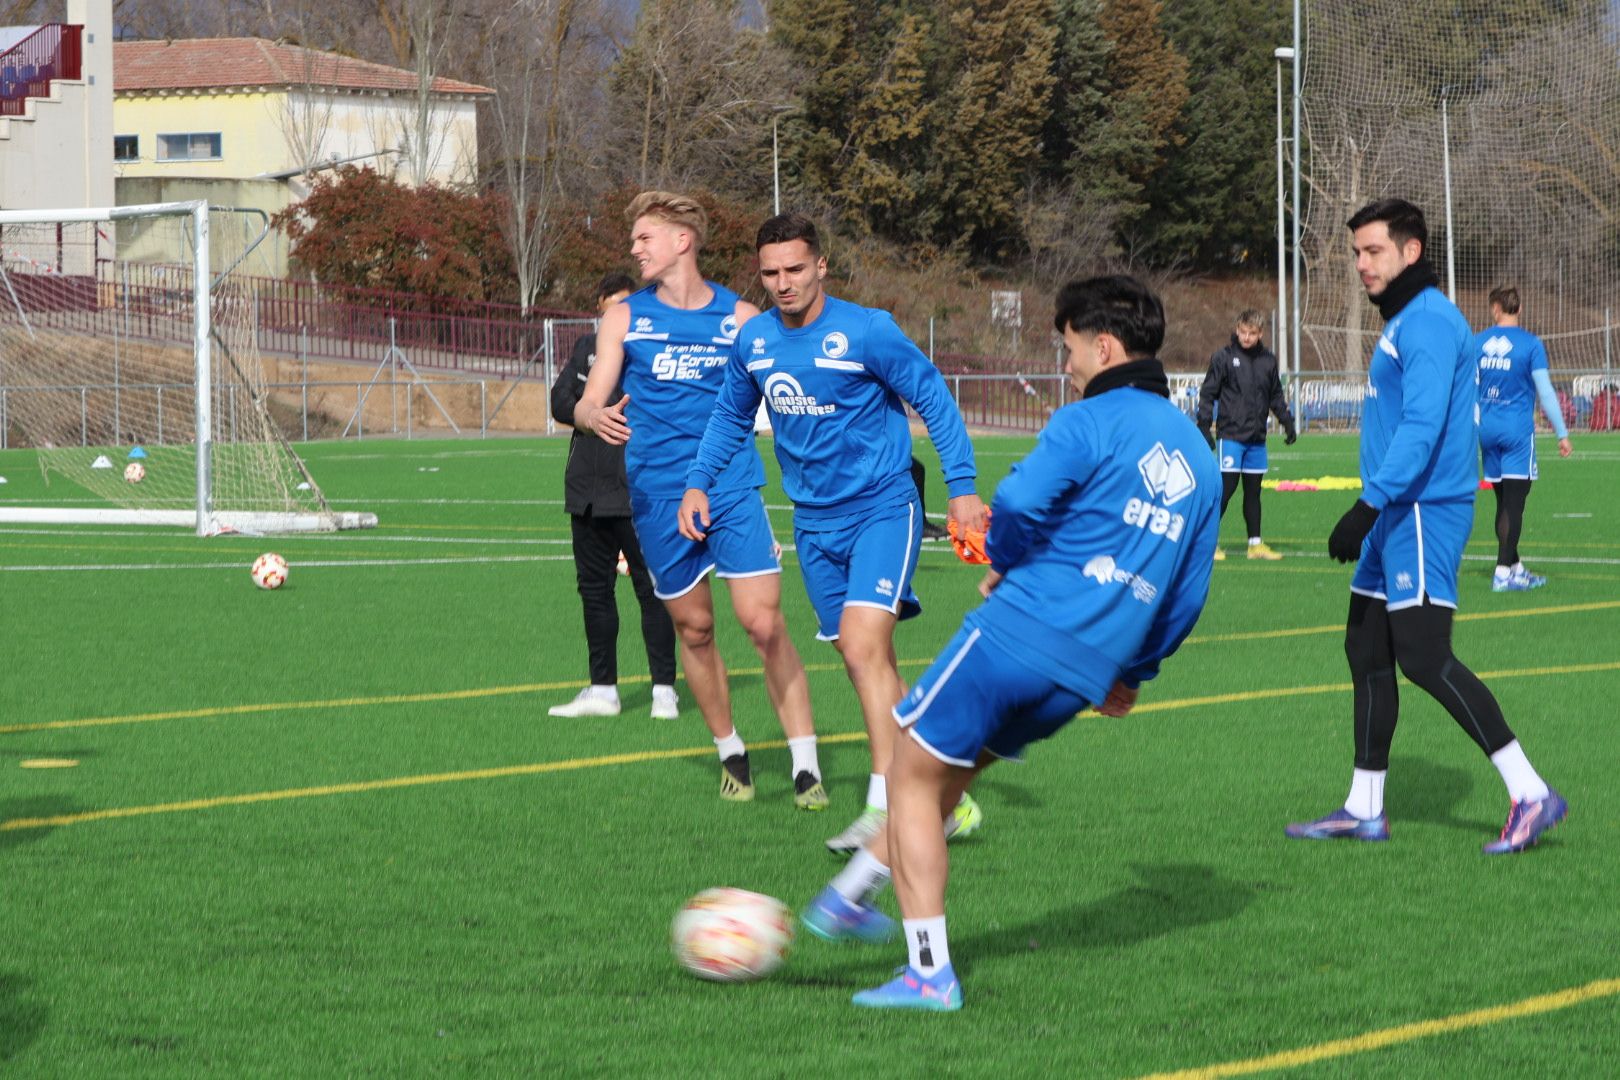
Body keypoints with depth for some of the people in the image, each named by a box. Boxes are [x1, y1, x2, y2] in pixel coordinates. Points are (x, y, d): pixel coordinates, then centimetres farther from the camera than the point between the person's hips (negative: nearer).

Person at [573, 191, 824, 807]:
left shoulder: (740, 317, 4)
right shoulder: (625, 318, 7)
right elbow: (587, 404, 3)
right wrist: (596, 417, -20)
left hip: (732, 488, -2)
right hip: (658, 496, 2)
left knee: (764, 622, -12)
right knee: (694, 629, 7)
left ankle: (805, 764, -7)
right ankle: (730, 752, 25)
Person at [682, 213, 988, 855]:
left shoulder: (866, 332, -14)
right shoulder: (753, 340, 2)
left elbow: (934, 400, -6)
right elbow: (731, 417, 20)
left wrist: (961, 486, -11)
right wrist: (698, 482, 10)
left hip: (882, 509, -6)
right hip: (814, 522, 6)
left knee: (862, 643, -22)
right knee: (866, 658, 7)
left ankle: (887, 807, -23)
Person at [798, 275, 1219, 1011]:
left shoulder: (1091, 422, -7)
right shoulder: (1198, 458, 17)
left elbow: (1019, 503, -21)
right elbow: (1188, 591, 20)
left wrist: (1001, 566, 0)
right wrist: (1132, 674, 27)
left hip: (1022, 627, -8)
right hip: (1087, 674, 8)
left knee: (913, 777, 5)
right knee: (947, 770, 25)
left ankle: (929, 972, 0)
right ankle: (851, 898, 33)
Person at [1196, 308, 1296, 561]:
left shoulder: (1268, 360, 9)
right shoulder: (1223, 357, -4)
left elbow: (1276, 396, 21)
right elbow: (1208, 393, -2)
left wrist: (1287, 422, 14)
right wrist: (1204, 426, -10)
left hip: (1257, 438, 5)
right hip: (1231, 435, -5)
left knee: (1253, 491, 8)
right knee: (1226, 488, -8)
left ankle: (1255, 543, 13)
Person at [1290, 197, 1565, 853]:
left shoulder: (1429, 323, -15)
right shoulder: (1402, 323, 17)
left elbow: (1421, 428, -24)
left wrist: (1368, 508, -27)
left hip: (1423, 515, -11)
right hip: (1394, 518, 11)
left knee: (1423, 657, -15)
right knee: (1366, 653, 12)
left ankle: (1530, 794, -14)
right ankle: (1364, 810, 18)